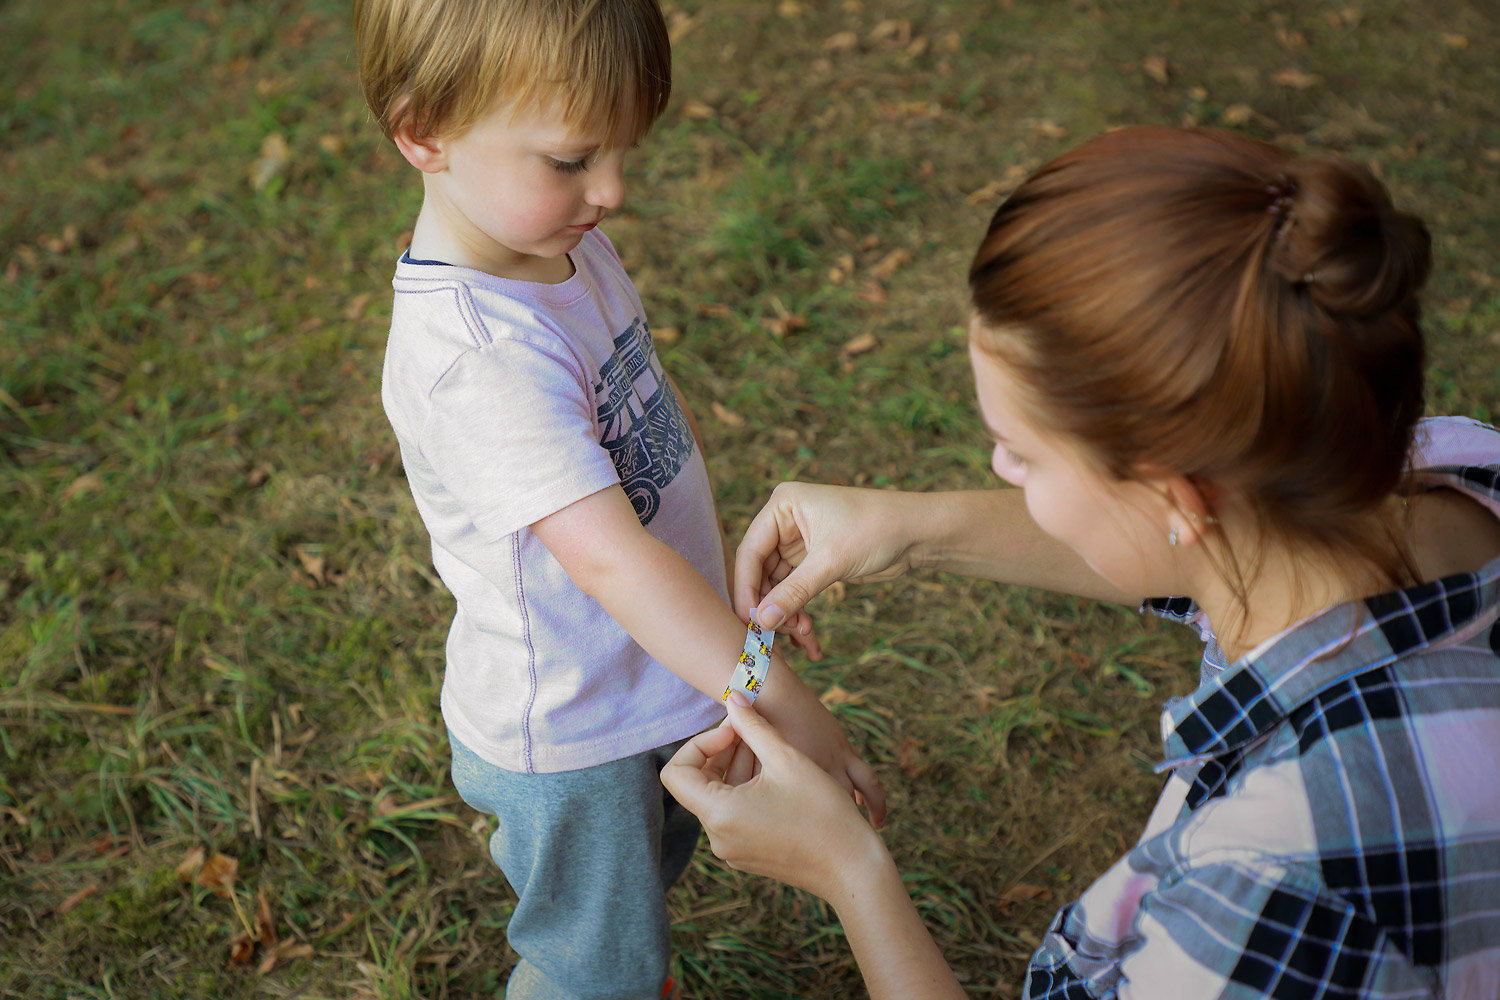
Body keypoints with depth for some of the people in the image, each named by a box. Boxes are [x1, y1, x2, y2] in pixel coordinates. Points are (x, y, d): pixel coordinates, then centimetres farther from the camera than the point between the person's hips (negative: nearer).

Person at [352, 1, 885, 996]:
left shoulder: (565, 242, -6)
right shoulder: (474, 353, -36)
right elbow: (610, 557, -40)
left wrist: (724, 557, 12)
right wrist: (783, 703, -40)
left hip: (648, 678, 9)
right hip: (569, 732, -8)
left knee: (653, 865, 34)